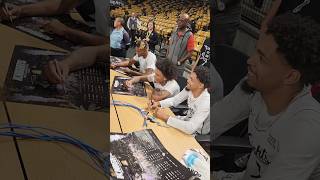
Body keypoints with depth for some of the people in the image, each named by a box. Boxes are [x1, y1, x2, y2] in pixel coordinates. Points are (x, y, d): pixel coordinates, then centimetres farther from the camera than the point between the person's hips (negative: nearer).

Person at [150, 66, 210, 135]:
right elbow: (175, 100, 0)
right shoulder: (189, 89, -16)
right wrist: (158, 103, -17)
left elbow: (190, 128, -38)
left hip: (196, 134, -6)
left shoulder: (206, 103, -35)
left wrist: (166, 117, -34)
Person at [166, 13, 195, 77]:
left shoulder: (189, 35, -16)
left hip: (178, 66, -5)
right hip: (168, 63, 5)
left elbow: (190, 53, -15)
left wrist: (179, 62, -16)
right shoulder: (175, 32, 2)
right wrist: (167, 57, 3)